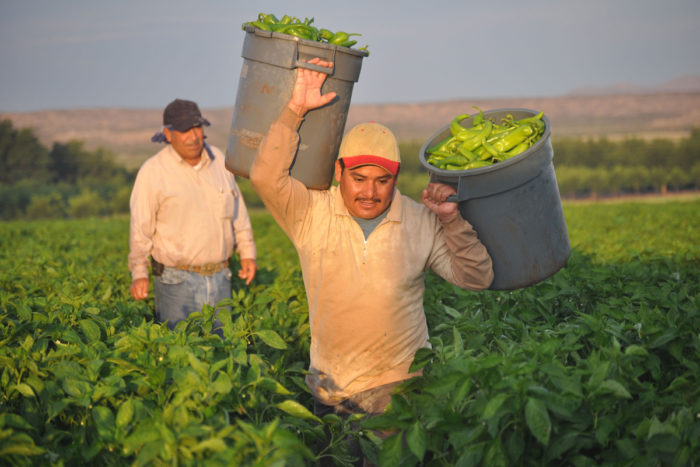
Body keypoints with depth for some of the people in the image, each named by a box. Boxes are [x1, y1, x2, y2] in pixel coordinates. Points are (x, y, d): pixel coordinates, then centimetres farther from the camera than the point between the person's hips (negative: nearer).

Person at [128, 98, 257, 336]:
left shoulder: (218, 160, 8)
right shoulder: (152, 172, -7)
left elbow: (237, 208, 17)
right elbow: (141, 227, -7)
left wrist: (247, 251, 14)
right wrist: (139, 273, -15)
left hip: (220, 279, 4)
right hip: (177, 280, -4)